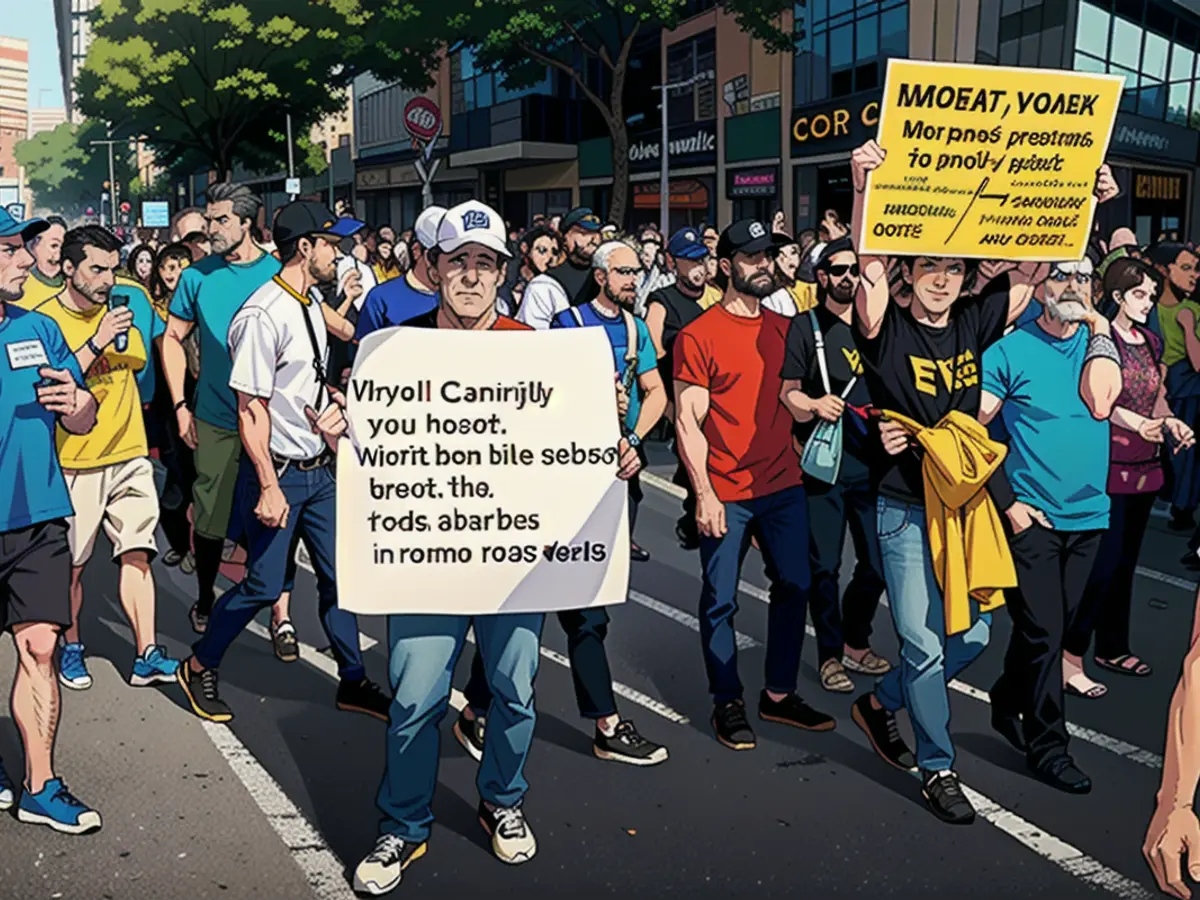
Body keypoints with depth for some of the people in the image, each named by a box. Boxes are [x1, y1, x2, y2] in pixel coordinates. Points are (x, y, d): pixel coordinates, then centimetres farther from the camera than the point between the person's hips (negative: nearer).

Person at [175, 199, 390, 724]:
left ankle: (353, 681, 25)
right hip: (278, 470, -8)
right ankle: (199, 667, 25)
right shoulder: (263, 316, -20)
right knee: (264, 585, 1)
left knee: (338, 576, 12)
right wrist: (269, 487, -20)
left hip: (319, 467, 8)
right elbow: (251, 410, -20)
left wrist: (331, 411, 3)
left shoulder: (311, 304, 8)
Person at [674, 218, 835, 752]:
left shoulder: (784, 328, 9)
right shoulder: (698, 336, -8)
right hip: (726, 493, -6)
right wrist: (704, 493, -15)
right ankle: (728, 703, 21)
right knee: (720, 600, 4)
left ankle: (779, 694, 27)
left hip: (784, 485, 6)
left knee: (793, 587, 12)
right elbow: (688, 420, -10)